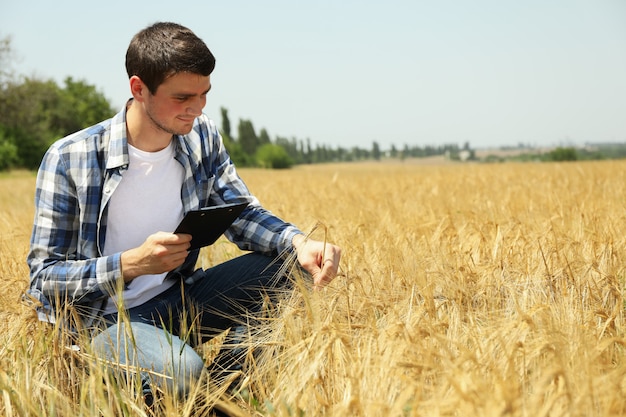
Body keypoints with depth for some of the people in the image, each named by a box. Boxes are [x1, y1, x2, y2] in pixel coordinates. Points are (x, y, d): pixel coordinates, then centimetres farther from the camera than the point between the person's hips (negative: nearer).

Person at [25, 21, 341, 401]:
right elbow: (43, 277, -14)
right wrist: (131, 263, -30)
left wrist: (298, 242, -22)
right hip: (103, 319, -6)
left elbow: (243, 215, 0)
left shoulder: (202, 137, -1)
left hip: (177, 300, 6)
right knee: (182, 371, -37)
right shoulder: (69, 160, -17)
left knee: (288, 264, -12)